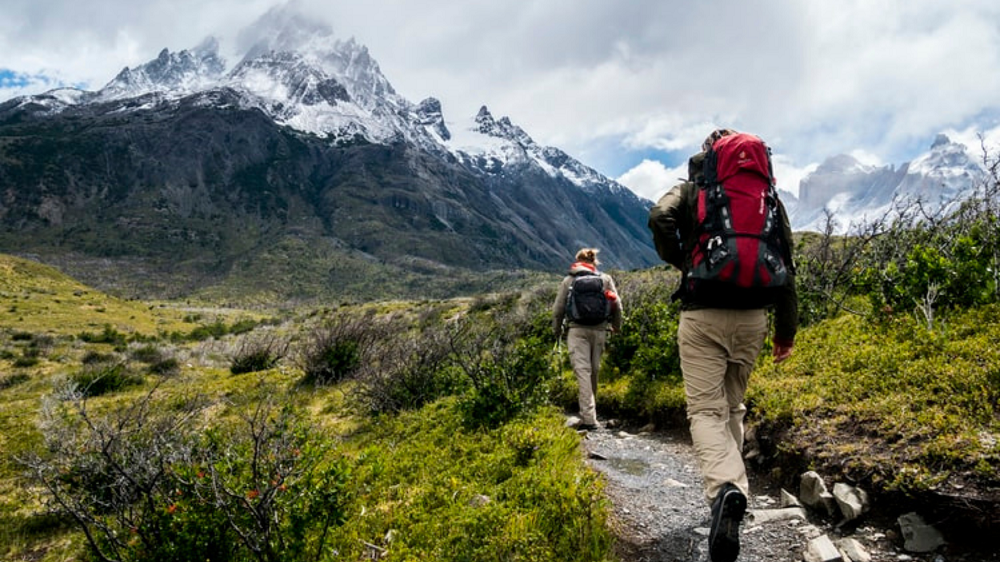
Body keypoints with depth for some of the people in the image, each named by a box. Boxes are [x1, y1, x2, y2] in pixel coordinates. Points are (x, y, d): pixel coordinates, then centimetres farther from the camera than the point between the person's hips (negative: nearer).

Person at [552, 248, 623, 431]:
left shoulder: (568, 280, 7)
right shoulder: (605, 279, 10)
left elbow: (558, 309, 6)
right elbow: (617, 305, 7)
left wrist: (557, 330, 20)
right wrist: (616, 326, 22)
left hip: (576, 330, -2)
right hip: (599, 330, 2)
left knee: (582, 371, -7)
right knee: (594, 371, 13)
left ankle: (589, 418, -16)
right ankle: (590, 413, 24)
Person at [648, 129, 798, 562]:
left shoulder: (690, 190, 5)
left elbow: (660, 218, -18)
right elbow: (786, 265, 10)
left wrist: (679, 262, -1)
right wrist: (787, 328, 14)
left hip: (702, 314, -3)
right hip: (752, 316, 4)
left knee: (705, 409, -5)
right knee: (733, 406, 18)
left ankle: (725, 488, -29)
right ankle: (729, 485, 24)